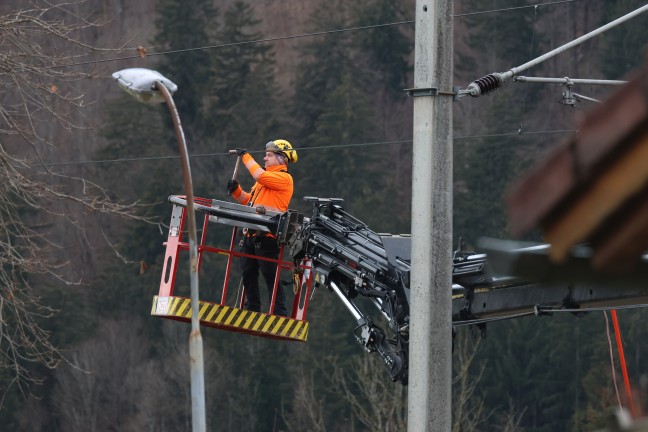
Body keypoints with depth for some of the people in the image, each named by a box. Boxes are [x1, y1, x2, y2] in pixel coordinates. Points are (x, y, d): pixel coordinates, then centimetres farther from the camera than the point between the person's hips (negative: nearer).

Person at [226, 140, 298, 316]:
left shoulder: (284, 178, -6)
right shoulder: (266, 178, 23)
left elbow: (259, 175, -21)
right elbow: (248, 200, 26)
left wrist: (246, 156, -8)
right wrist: (236, 190, 8)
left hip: (266, 237, -9)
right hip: (251, 234, 9)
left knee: (270, 276, -9)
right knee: (248, 275, 12)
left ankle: (279, 314, -7)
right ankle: (252, 311, 21)